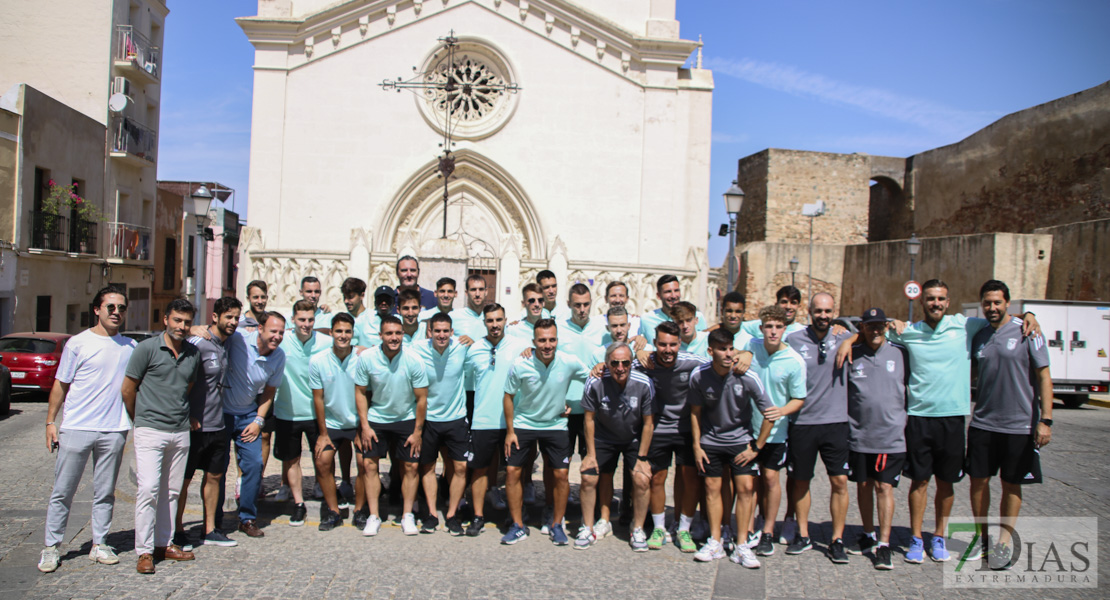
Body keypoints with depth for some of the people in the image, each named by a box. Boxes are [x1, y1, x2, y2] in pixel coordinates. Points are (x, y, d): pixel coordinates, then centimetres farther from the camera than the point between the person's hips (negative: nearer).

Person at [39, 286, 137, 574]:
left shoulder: (130, 346, 9)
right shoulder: (78, 343, -1)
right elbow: (60, 385, 3)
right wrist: (51, 422, 0)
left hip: (114, 431, 3)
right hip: (76, 428, -2)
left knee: (105, 493, 9)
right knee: (62, 492, 5)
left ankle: (99, 544, 20)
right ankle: (51, 547, 17)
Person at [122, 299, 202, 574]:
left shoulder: (193, 353, 9)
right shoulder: (147, 348, -6)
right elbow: (127, 389, 0)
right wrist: (139, 418, 9)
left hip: (181, 432, 5)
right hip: (150, 430, -5)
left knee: (171, 491, 10)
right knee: (148, 489, -8)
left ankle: (164, 544, 21)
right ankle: (144, 551, 1)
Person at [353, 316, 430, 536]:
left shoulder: (413, 361, -18)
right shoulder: (366, 358, -15)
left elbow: (421, 398, -9)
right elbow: (360, 392, -2)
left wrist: (417, 432, -7)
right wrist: (364, 426, -5)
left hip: (406, 419, -1)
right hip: (375, 418, 1)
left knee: (410, 466, 1)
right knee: (369, 464, -1)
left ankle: (407, 516, 15)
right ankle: (374, 516, 11)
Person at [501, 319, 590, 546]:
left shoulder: (570, 362, -17)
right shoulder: (520, 365, -18)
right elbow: (509, 396, -3)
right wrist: (510, 431, -3)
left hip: (555, 425, 0)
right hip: (523, 424, 0)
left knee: (561, 474, -2)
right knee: (512, 472, -3)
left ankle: (556, 524, 18)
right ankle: (518, 526, 12)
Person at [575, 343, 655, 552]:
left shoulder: (644, 384, -24)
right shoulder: (594, 383, -25)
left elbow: (648, 423, -11)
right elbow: (589, 419, -9)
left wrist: (642, 458, -10)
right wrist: (590, 454, -6)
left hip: (634, 439, 0)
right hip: (603, 438, 0)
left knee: (642, 480, -14)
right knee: (589, 478, -8)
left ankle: (638, 531, 7)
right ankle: (588, 529, 12)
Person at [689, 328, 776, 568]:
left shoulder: (747, 377, -21)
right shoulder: (698, 376, -15)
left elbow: (770, 415, -12)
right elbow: (695, 412, 0)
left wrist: (756, 448, -9)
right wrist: (697, 446, 0)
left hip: (741, 439, -1)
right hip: (710, 440, 1)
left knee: (745, 487, -8)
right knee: (712, 488, 3)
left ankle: (741, 547, 2)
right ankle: (715, 543, 15)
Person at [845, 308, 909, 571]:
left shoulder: (900, 354, 3)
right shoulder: (851, 354, 3)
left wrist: (906, 419, 8)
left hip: (891, 434, -1)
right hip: (858, 434, 2)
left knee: (884, 487, -3)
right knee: (863, 485, 12)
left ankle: (884, 544, 4)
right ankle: (868, 535, 29)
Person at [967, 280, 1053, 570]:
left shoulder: (1026, 332, -6)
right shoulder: (978, 336, 7)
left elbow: (1043, 377, -6)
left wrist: (1045, 419, -12)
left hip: (1019, 425, -3)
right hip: (982, 424, 4)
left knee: (1011, 485, 7)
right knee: (978, 481, 7)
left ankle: (1004, 543, 19)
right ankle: (982, 537, 23)